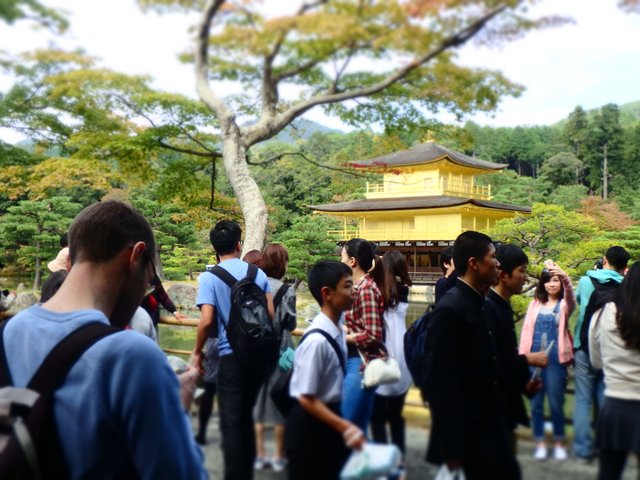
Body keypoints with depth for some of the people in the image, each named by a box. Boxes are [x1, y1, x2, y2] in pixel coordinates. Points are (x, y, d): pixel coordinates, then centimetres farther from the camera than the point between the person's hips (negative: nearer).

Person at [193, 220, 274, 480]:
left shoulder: (209, 277, -8)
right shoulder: (257, 272, 4)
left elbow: (207, 320, -17)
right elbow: (271, 314, 5)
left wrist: (198, 351, -2)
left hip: (232, 356, -5)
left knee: (231, 421, 4)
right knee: (246, 415, 20)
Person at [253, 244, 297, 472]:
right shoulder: (286, 291, -12)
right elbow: (291, 324, -5)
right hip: (279, 352, -3)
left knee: (256, 401, 13)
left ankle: (259, 455, 20)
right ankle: (278, 456, 16)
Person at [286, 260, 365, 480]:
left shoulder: (338, 331, -3)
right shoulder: (317, 340, -28)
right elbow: (306, 398, -23)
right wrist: (345, 427, -21)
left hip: (328, 417, 8)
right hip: (309, 426, -8)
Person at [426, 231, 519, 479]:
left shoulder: (477, 303, 6)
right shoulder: (450, 309, -20)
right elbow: (441, 383, -21)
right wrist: (452, 449, -19)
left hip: (489, 426, 8)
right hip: (466, 434, -8)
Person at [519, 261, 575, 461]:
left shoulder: (564, 304, 2)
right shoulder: (535, 303, 9)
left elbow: (570, 296, -22)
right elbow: (526, 330, 6)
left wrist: (564, 276, -42)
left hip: (555, 360, -2)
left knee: (556, 403, 4)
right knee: (536, 403, 7)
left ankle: (559, 443, 22)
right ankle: (540, 443, 19)